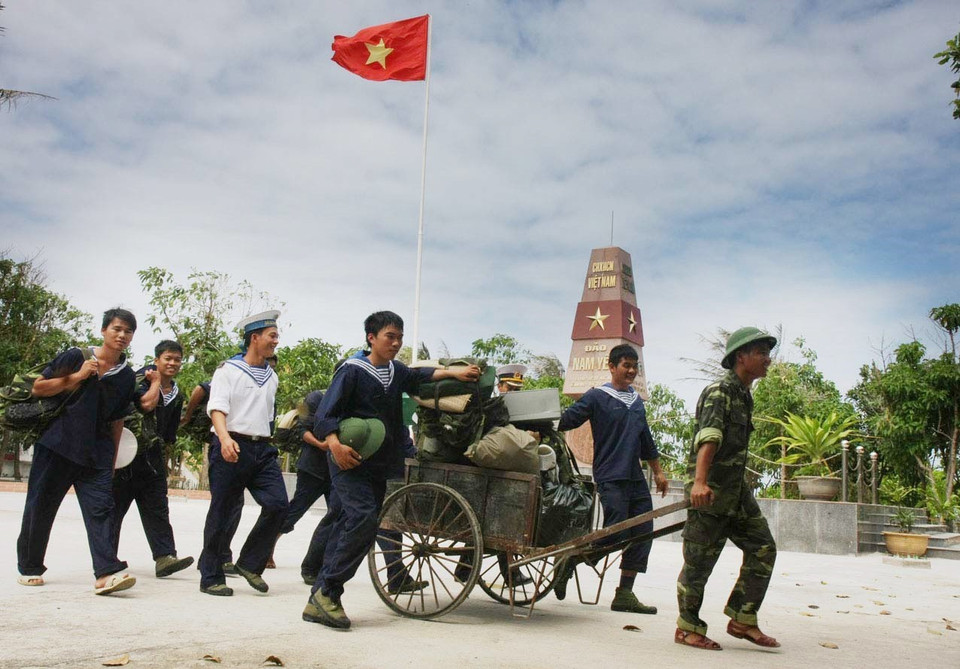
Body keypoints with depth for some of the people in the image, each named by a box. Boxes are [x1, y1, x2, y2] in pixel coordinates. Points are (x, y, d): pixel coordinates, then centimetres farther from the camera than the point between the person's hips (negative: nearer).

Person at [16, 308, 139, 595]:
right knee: (40, 507, 7)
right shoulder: (76, 357, 0)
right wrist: (77, 376, -12)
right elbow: (38, 388, -1)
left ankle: (107, 573, -20)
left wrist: (112, 460, 13)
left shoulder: (127, 377, 10)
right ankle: (29, 568, 24)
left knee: (101, 509, -12)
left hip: (96, 453, 2)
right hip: (57, 445, -2)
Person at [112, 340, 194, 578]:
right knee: (115, 507, 3)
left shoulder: (177, 395, 13)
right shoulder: (141, 379, -4)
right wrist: (156, 382, -9)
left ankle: (164, 557, -7)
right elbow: (146, 403, -24)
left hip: (153, 458, 5)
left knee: (157, 509, -1)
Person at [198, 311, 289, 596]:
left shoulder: (271, 377, 18)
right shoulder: (228, 370, -2)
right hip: (232, 448, -6)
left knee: (277, 503, -9)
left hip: (263, 450, 6)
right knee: (221, 514, 0)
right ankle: (211, 578, 12)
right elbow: (217, 408, -14)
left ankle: (250, 564, 7)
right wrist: (224, 438, -31)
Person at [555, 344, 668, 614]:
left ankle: (625, 594, 11)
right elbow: (567, 419, -9)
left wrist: (658, 471, 25)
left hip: (635, 477, 7)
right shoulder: (597, 397, -3)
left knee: (642, 533, 3)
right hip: (610, 477, -7)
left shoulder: (636, 399, 17)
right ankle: (569, 562, 9)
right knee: (616, 533, -13)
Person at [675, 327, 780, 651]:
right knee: (699, 562, -1)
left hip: (737, 490, 10)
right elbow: (708, 437, -29)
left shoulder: (743, 395, 16)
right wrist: (699, 482, -41)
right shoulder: (719, 391, -14)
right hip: (710, 491, -10)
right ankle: (687, 629, 12)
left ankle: (741, 621, 14)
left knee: (763, 549, 7)